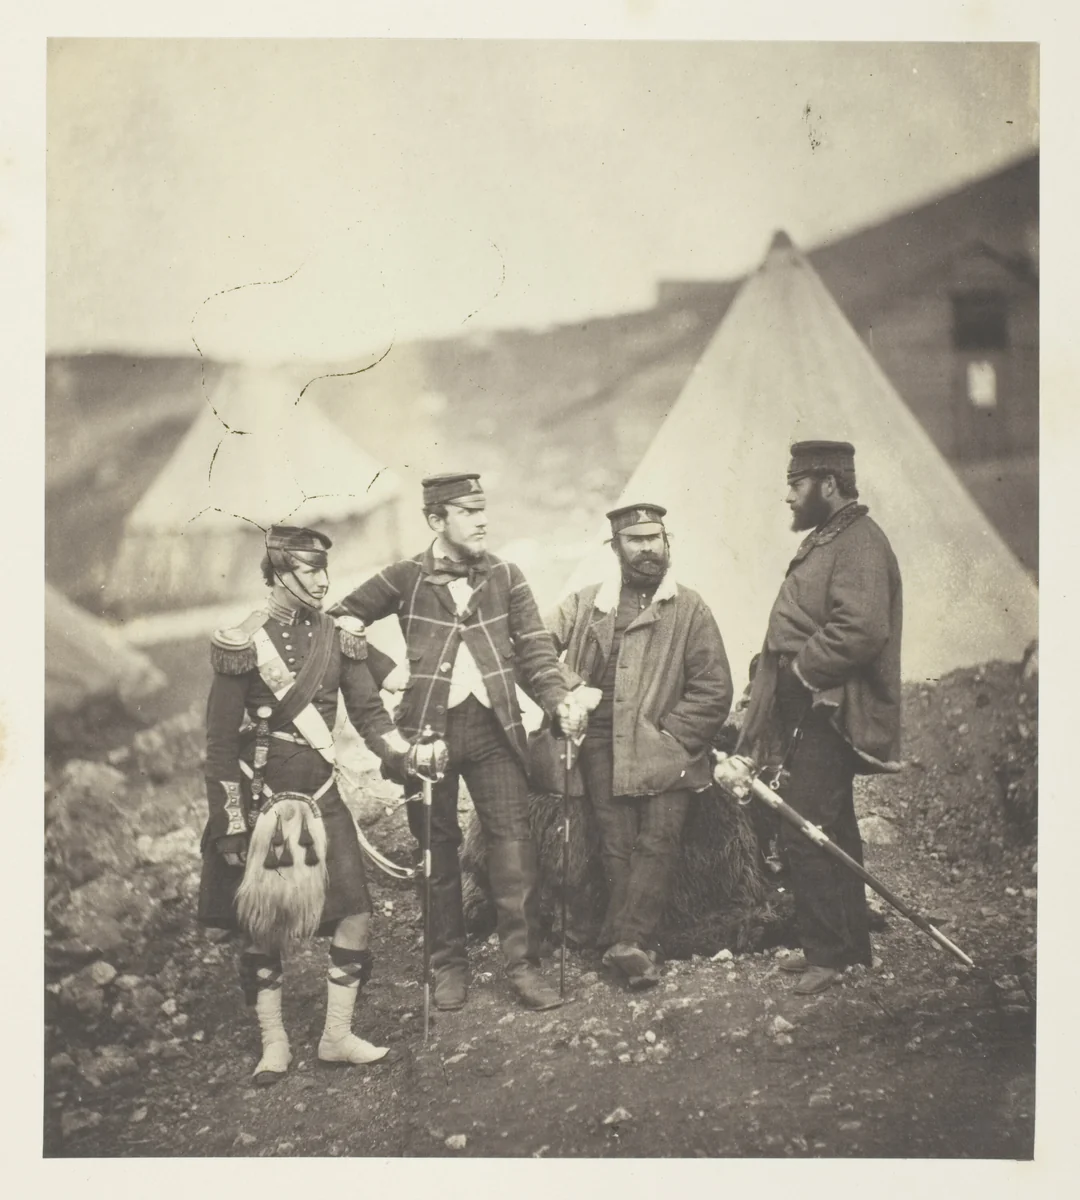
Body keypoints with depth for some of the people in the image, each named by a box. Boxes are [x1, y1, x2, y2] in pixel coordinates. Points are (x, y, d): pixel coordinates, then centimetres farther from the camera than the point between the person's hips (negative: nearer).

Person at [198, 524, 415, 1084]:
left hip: (321, 797, 4)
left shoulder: (339, 637, 3)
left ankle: (338, 1034, 13)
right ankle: (273, 1040, 20)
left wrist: (408, 754, -17)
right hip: (261, 800, -4)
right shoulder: (242, 644, -9)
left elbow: (368, 712, 2)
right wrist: (231, 825, -9)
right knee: (262, 924, 5)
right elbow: (220, 744, -7)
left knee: (354, 910, -2)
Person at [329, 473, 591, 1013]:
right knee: (436, 850, 7)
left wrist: (560, 699, -14)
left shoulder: (505, 578, 5)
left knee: (514, 844, -3)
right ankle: (448, 964, 20)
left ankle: (523, 963, 6)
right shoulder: (406, 578, 0)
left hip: (494, 728, 1)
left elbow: (535, 650, 4)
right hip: (428, 729, -1)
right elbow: (339, 618, 8)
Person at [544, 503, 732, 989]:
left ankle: (627, 942, -16)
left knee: (657, 841, -14)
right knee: (617, 845, -5)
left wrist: (669, 736, -6)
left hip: (664, 747, -1)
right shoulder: (584, 605, 15)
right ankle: (633, 947, -4)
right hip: (602, 746, 1)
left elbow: (714, 689, 3)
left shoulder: (689, 609, 7)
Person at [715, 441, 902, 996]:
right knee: (832, 832, 16)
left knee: (805, 833, -8)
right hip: (810, 710, 11)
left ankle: (827, 953, 3)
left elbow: (861, 630, -28)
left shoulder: (859, 542, -14)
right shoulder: (826, 540, 18)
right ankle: (849, 946, 27)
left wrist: (801, 667, -15)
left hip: (827, 715, -11)